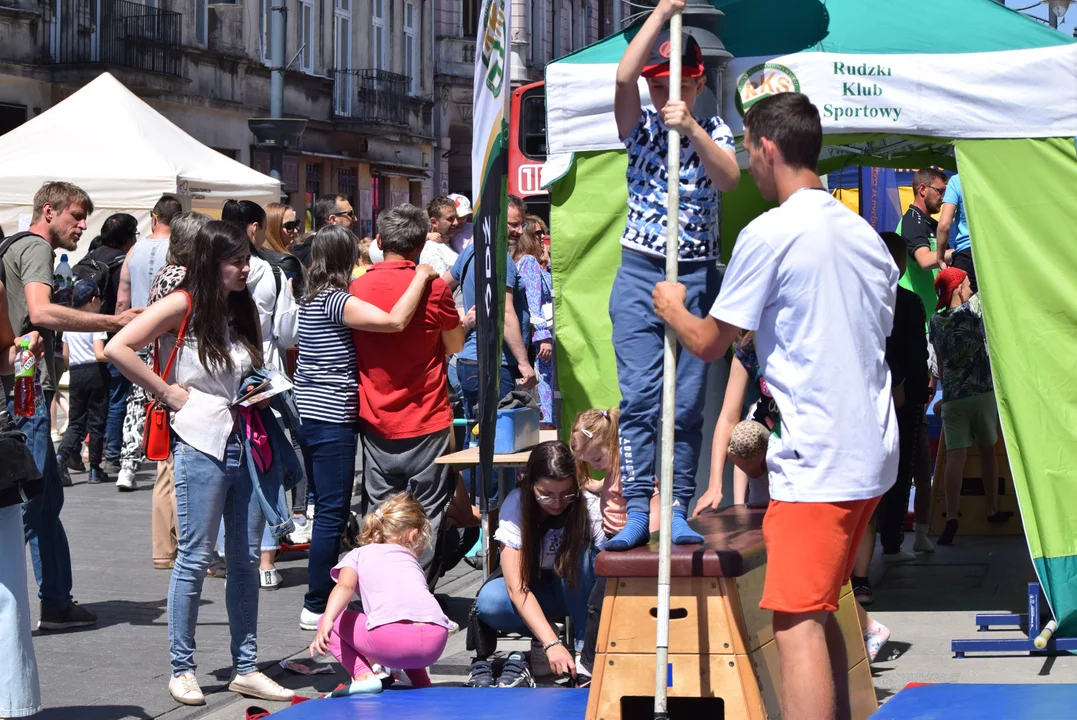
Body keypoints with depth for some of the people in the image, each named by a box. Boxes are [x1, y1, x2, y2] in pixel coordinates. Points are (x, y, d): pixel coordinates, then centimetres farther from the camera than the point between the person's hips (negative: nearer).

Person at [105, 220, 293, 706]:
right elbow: (117, 349, -15)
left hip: (246, 443, 6)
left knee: (246, 560, 8)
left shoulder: (244, 310, 13)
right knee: (195, 558, -2)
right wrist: (168, 392, -11)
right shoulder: (183, 306, -7)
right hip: (201, 444, -6)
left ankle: (246, 668, 14)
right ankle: (182, 669, 6)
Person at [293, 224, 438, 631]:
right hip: (332, 419, -10)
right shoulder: (336, 301, -18)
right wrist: (422, 276, -16)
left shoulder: (312, 299, 10)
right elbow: (395, 321, -28)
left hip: (308, 414, 10)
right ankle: (317, 608, 2)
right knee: (333, 513, -3)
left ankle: (319, 599, 24)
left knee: (327, 509, 18)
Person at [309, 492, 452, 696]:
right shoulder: (410, 559, 33)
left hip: (391, 637, -6)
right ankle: (421, 682, 23)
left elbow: (345, 586, 1)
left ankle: (364, 675, -3)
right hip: (436, 641, 6)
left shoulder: (359, 554, 21)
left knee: (330, 621, 15)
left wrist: (327, 622, -13)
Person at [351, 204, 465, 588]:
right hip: (427, 424, -3)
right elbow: (455, 345, 2)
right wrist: (464, 322, 19)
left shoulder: (358, 287, -2)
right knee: (427, 514, 3)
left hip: (376, 423, 3)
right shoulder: (433, 288, -12)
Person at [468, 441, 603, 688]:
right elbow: (516, 587, -30)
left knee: (582, 555, -34)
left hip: (578, 591, 0)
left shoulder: (590, 506, -23)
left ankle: (585, 647, -20)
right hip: (534, 588, 0)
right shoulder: (516, 505, -24)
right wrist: (551, 644, -39)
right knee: (489, 601, -33)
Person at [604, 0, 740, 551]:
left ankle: (678, 512, 4)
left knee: (688, 403, 0)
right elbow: (623, 77, -14)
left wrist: (692, 129, -25)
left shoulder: (714, 132, 7)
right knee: (638, 397, -10)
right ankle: (636, 511, -9)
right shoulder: (640, 128, 5)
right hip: (639, 276, 0)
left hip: (697, 278, 0)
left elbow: (728, 179, -12)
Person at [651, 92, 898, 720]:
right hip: (874, 456, 9)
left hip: (815, 463, -9)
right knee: (820, 612, 18)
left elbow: (709, 343, -5)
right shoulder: (866, 235, 13)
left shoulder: (770, 234, -11)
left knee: (797, 625, -10)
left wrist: (672, 307, 15)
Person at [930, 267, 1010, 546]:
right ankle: (993, 510, 26)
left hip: (952, 397, 1)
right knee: (987, 450, 15)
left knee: (955, 455, -8)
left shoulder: (936, 321, 5)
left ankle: (951, 518, -22)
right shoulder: (974, 307, -5)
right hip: (983, 393, -1)